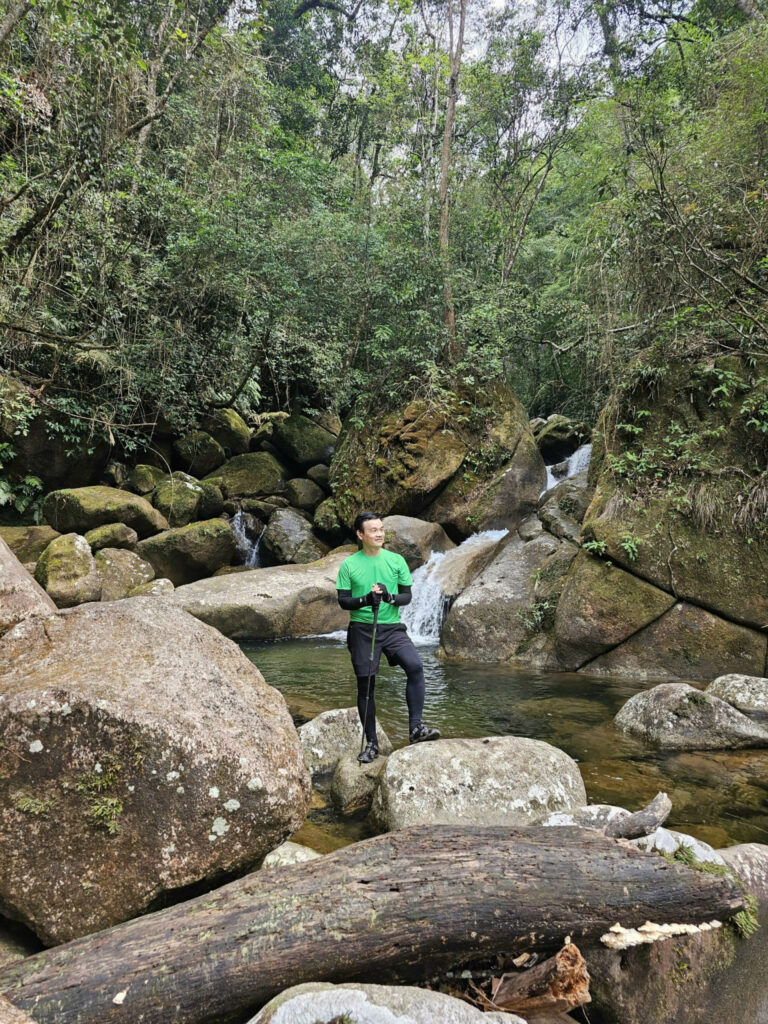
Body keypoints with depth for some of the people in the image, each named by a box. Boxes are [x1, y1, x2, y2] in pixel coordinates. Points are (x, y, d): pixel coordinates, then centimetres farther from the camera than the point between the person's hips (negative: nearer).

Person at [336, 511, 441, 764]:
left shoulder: (396, 560, 3)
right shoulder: (348, 565, 0)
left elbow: (407, 596, 5)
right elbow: (343, 600, -1)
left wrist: (390, 597, -16)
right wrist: (365, 599, -20)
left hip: (392, 627, 1)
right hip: (362, 629, 0)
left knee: (415, 666, -24)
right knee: (365, 687, 5)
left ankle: (415, 727, -17)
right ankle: (371, 742, 19)